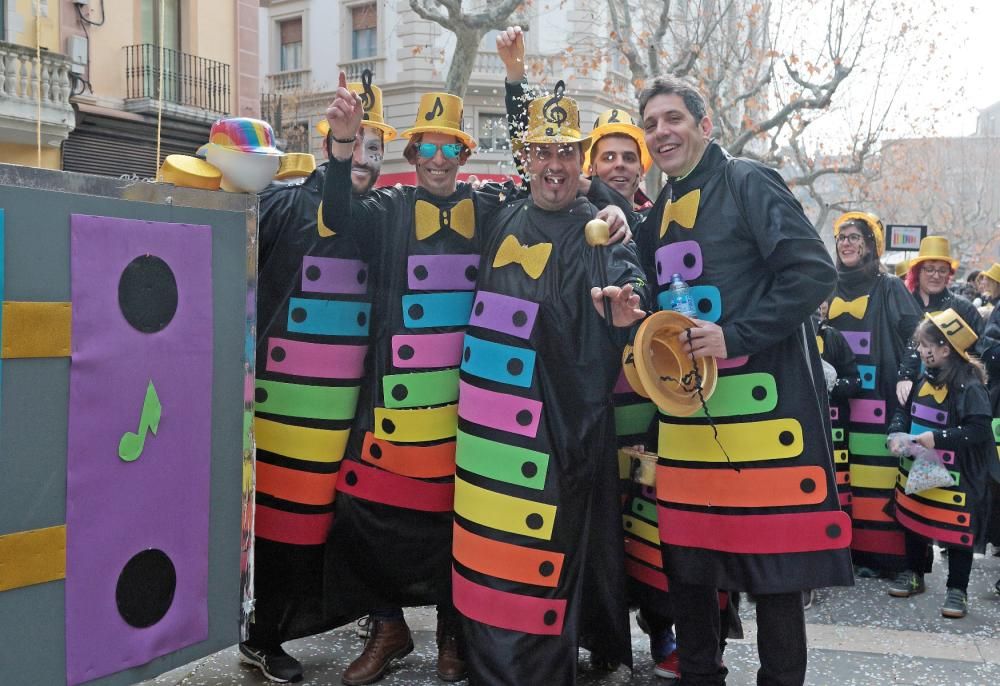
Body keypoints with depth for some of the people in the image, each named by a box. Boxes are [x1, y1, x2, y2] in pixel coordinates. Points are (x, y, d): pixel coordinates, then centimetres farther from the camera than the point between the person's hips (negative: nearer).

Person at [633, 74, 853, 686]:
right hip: (684, 409, 7)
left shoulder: (748, 183, -4)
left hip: (763, 401, -7)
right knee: (686, 556, 11)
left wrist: (734, 336, -18)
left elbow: (814, 272, -13)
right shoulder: (659, 214, 17)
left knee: (775, 560, 0)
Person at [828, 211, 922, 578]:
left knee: (875, 475, -6)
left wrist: (906, 378, -14)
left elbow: (914, 337, -2)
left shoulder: (890, 288, 3)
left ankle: (879, 553, -1)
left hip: (876, 396, -4)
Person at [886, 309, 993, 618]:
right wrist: (896, 434, -5)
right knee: (914, 523, 18)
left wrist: (937, 437, -26)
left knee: (957, 533, 1)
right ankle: (913, 573, 35)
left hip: (954, 480, -7)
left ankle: (957, 589, 14)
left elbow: (978, 430, -22)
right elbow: (904, 411, 14)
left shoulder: (970, 387, -18)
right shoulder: (924, 380, 5)